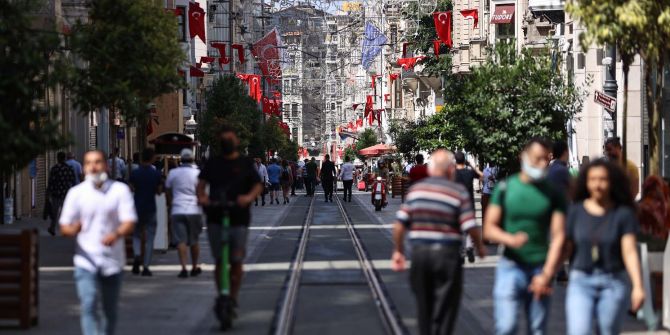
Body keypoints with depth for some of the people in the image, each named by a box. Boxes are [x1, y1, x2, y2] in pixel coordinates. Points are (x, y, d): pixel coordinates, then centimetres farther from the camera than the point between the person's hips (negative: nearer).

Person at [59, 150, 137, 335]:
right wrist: (73, 228, -20)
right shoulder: (76, 193, 3)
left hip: (112, 261, 1)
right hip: (86, 260, 0)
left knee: (110, 311, 13)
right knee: (89, 307, -15)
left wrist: (116, 234, -31)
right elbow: (64, 227, 5)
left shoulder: (120, 190, 0)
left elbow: (129, 222, -9)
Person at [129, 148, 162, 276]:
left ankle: (137, 255, -12)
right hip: (151, 209, -1)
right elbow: (159, 191, 0)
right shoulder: (156, 174, -5)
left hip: (137, 208, 1)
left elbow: (132, 189, 1)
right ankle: (146, 267, 0)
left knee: (136, 235, 16)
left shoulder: (135, 173, -3)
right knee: (149, 239, 5)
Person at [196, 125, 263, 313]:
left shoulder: (245, 163, 5)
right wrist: (201, 196, -16)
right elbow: (202, 182, 5)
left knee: (236, 261, -1)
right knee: (219, 260, 3)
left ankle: (233, 298, 8)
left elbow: (258, 185, -1)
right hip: (215, 218, 2)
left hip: (238, 218, -1)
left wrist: (249, 197, -22)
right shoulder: (213, 163, 11)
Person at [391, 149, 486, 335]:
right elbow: (470, 227, -11)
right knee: (444, 312, 2)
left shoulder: (415, 189, 3)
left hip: (419, 252, 4)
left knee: (424, 308, 19)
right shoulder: (459, 192, -8)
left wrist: (398, 250, 12)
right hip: (447, 254, -4)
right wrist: (479, 246, 7)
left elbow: (400, 223, 0)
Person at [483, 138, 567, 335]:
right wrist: (511, 239, -20)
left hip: (540, 269, 1)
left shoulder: (553, 194, 3)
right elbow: (489, 229, 1)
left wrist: (546, 274, -10)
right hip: (511, 267, -1)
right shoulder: (505, 188, 2)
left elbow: (558, 236, -1)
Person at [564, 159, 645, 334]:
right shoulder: (576, 211, 2)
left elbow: (630, 251, -8)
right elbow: (566, 247, 3)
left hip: (613, 284, 0)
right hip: (580, 282, 0)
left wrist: (638, 286, -17)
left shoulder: (623, 213, -3)